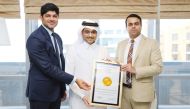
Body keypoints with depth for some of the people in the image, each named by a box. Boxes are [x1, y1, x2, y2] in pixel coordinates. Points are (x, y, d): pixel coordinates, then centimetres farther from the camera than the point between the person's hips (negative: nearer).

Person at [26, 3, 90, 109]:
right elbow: (47, 67, -22)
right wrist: (74, 80, -21)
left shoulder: (57, 37, 11)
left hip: (56, 91, 8)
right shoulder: (35, 38, -17)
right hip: (40, 92, -7)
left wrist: (63, 88, 17)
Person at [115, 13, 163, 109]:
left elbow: (158, 67, -10)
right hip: (122, 91, 4)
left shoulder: (152, 43, -2)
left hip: (141, 92, -3)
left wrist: (135, 70, -19)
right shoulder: (121, 44, 12)